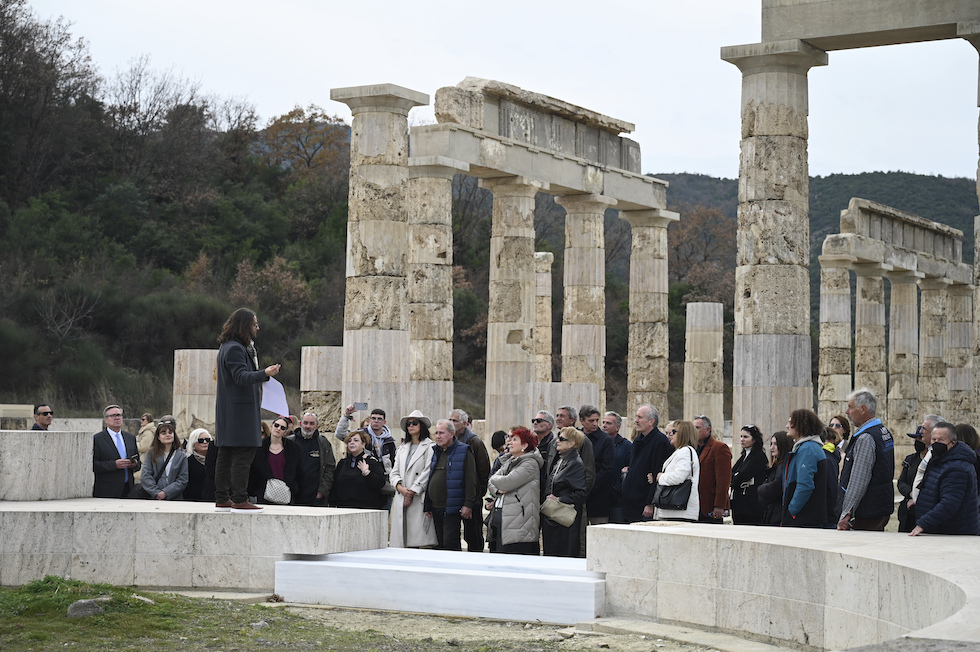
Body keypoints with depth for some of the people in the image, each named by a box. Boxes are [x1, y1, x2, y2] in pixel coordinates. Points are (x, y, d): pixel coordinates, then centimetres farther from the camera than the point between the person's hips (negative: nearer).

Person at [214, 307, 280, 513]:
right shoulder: (234, 349, -14)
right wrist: (265, 374, -36)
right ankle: (239, 500, -10)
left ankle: (222, 499, 15)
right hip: (239, 410, -11)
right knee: (243, 455, -10)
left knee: (226, 455, 11)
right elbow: (241, 377, -25)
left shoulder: (228, 347, 18)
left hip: (228, 411, 11)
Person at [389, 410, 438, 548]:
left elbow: (427, 473, -8)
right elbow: (394, 473, 16)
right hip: (402, 500, 6)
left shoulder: (429, 447, 1)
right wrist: (401, 489, -4)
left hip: (420, 499, -6)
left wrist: (412, 492, -11)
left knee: (421, 541, -11)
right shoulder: (402, 448, 21)